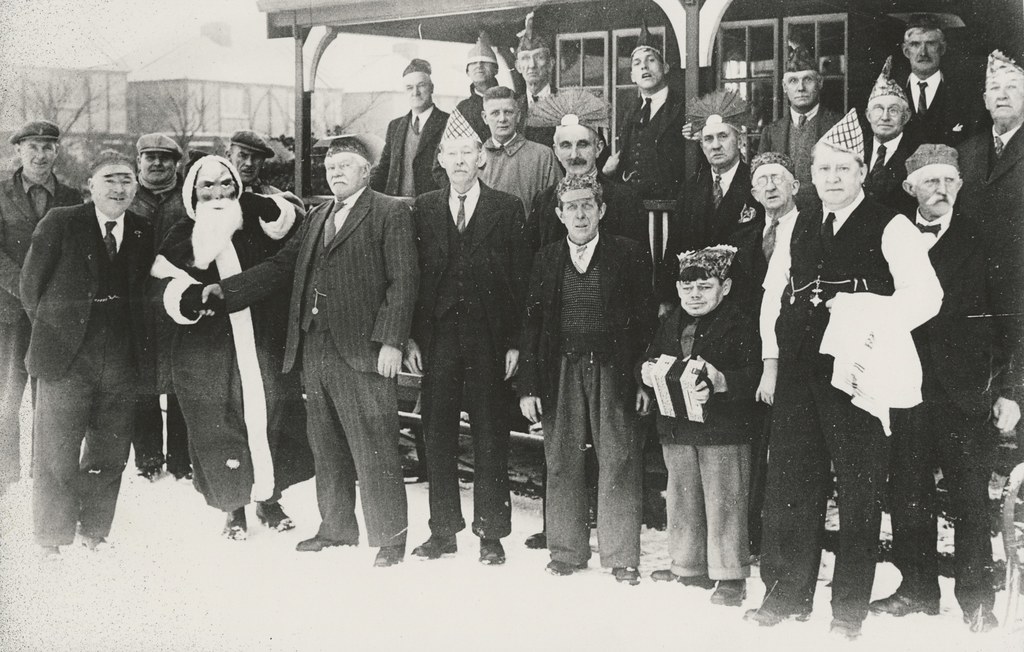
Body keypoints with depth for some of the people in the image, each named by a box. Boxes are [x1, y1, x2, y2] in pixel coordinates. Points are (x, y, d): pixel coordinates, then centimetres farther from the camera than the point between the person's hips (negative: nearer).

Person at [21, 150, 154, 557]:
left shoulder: (145, 234, 7)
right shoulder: (59, 223, -3)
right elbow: (31, 285, 1)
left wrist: (135, 344, 8)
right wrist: (52, 329, 4)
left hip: (122, 365, 3)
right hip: (66, 360, -3)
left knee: (110, 457, 10)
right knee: (57, 457, 2)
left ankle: (95, 533, 25)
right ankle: (51, 542, 16)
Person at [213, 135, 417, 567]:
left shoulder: (390, 213, -2)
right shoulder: (316, 218, 20)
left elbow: (403, 280, -8)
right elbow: (281, 267, 17)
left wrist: (391, 341, -16)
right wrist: (226, 290, 7)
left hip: (362, 351, -7)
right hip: (314, 349, 7)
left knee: (374, 450, -5)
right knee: (326, 449, 14)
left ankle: (389, 539, 4)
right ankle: (337, 528, 26)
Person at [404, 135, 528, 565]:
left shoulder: (507, 209, 3)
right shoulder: (424, 209, 10)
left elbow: (518, 279, 1)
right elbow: (412, 275, 8)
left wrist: (514, 342, -5)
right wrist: (411, 337, 1)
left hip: (487, 338, -2)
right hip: (438, 336, 2)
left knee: (490, 437, 2)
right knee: (437, 434, 5)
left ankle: (491, 534, 10)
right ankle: (443, 531, 15)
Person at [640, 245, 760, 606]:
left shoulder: (741, 323, -8)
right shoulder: (670, 322, 12)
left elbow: (755, 373, -15)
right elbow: (651, 357, 20)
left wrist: (722, 382, -31)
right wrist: (649, 373, -3)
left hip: (723, 428, -6)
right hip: (677, 427, 7)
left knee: (723, 502, -2)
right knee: (682, 498, 14)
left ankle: (731, 575, 7)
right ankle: (690, 566, 27)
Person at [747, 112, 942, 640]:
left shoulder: (889, 227, -4)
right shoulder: (800, 226, 13)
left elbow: (926, 295, -12)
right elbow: (774, 293, 20)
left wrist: (866, 315, -18)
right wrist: (772, 359, 14)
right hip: (798, 372, 5)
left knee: (858, 494, 2)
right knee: (789, 488, 8)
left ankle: (849, 612, 13)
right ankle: (787, 597, 22)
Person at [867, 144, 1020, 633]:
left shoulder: (981, 239, 1)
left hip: (965, 390, -3)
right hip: (907, 386, 3)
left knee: (969, 498, 0)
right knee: (908, 493, 7)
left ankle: (977, 602, 10)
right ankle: (917, 589, 21)